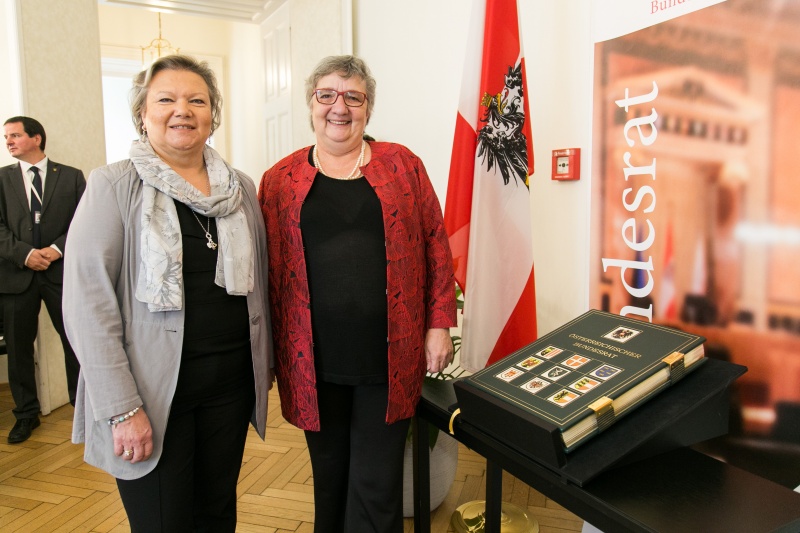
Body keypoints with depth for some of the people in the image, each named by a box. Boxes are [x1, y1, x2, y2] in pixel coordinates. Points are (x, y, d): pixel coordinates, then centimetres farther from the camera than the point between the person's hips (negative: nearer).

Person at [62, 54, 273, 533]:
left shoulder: (241, 188, 6)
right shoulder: (115, 186, -7)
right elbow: (87, 302, -11)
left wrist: (265, 362, 11)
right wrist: (121, 408, -15)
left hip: (231, 381, 4)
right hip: (152, 390, -3)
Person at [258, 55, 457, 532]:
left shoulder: (402, 165, 4)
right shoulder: (282, 180, 6)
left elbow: (436, 245, 4)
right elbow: (268, 268, 5)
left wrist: (440, 324, -1)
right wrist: (271, 351, 2)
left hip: (390, 357, -1)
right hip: (315, 361, 1)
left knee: (377, 489, 8)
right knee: (329, 477, 18)